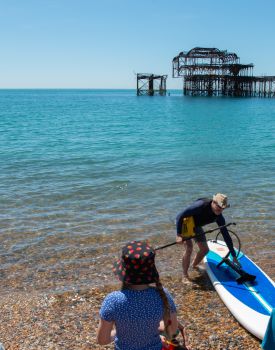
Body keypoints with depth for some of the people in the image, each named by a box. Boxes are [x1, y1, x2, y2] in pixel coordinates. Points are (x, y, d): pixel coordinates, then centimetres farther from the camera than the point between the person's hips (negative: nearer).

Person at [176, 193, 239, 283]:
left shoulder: (219, 216, -19)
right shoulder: (200, 206, -38)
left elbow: (226, 235, -14)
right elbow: (180, 216, -35)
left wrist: (234, 256, -13)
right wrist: (179, 235, -38)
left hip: (196, 225, 6)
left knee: (205, 249, 4)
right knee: (189, 248, -22)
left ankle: (194, 265, 35)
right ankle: (185, 276, -6)